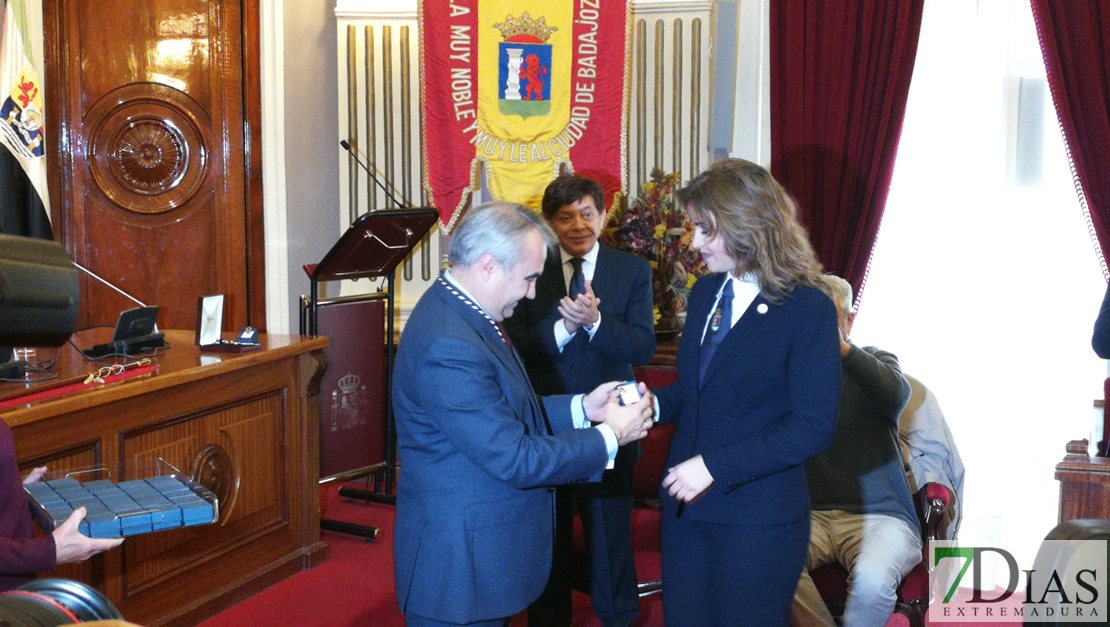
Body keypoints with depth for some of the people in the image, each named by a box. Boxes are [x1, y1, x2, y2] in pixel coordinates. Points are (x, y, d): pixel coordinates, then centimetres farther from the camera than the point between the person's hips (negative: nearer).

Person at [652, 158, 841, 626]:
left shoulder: (809, 310, -13)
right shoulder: (706, 292, 7)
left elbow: (814, 428, -17)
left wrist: (714, 465, -21)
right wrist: (654, 403, -6)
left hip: (758, 517, -6)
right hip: (687, 504, 6)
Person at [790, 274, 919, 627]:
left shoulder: (875, 362, 9)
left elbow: (896, 394, -15)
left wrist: (842, 349, -33)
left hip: (879, 515, -1)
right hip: (811, 514, 1)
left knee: (872, 577, -34)